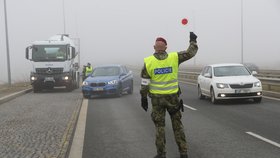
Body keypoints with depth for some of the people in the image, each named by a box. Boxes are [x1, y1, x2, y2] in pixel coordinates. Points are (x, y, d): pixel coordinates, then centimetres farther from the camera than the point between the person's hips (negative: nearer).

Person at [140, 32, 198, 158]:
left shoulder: (148, 62, -9)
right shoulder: (174, 58, -8)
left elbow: (144, 83, -7)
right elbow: (191, 52, 3)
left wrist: (143, 98, 2)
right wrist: (193, 40, 19)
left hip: (157, 98, -1)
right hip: (172, 97, 1)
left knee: (159, 126, 9)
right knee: (177, 124, 12)